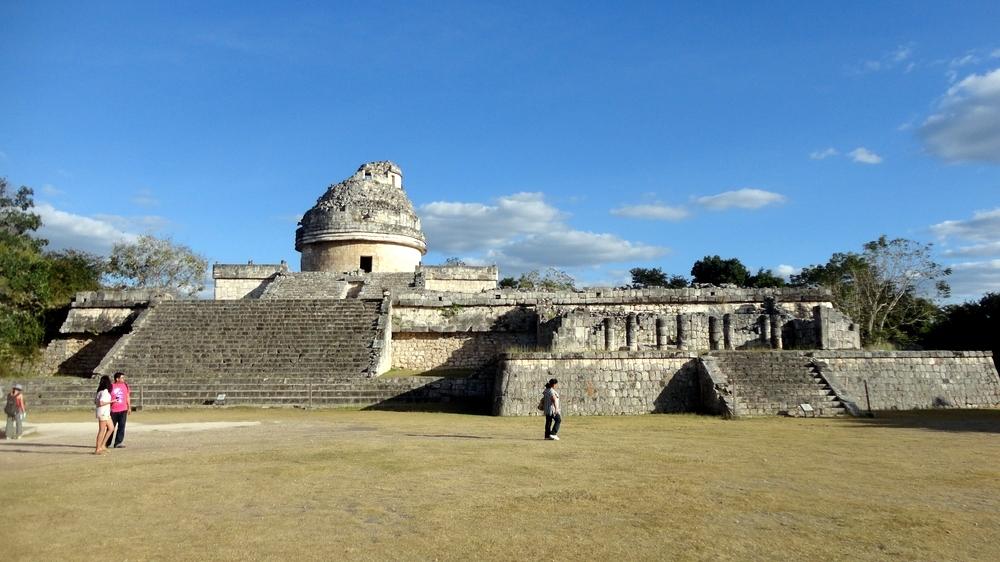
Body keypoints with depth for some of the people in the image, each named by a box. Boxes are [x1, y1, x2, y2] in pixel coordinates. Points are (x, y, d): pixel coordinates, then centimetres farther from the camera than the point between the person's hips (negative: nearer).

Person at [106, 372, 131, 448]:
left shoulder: (125, 385, 7)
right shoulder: (111, 386, -5)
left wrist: (129, 407, 14)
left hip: (123, 410, 2)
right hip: (113, 410, -2)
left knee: (121, 426, -4)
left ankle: (118, 443, -1)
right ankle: (107, 443, 22)